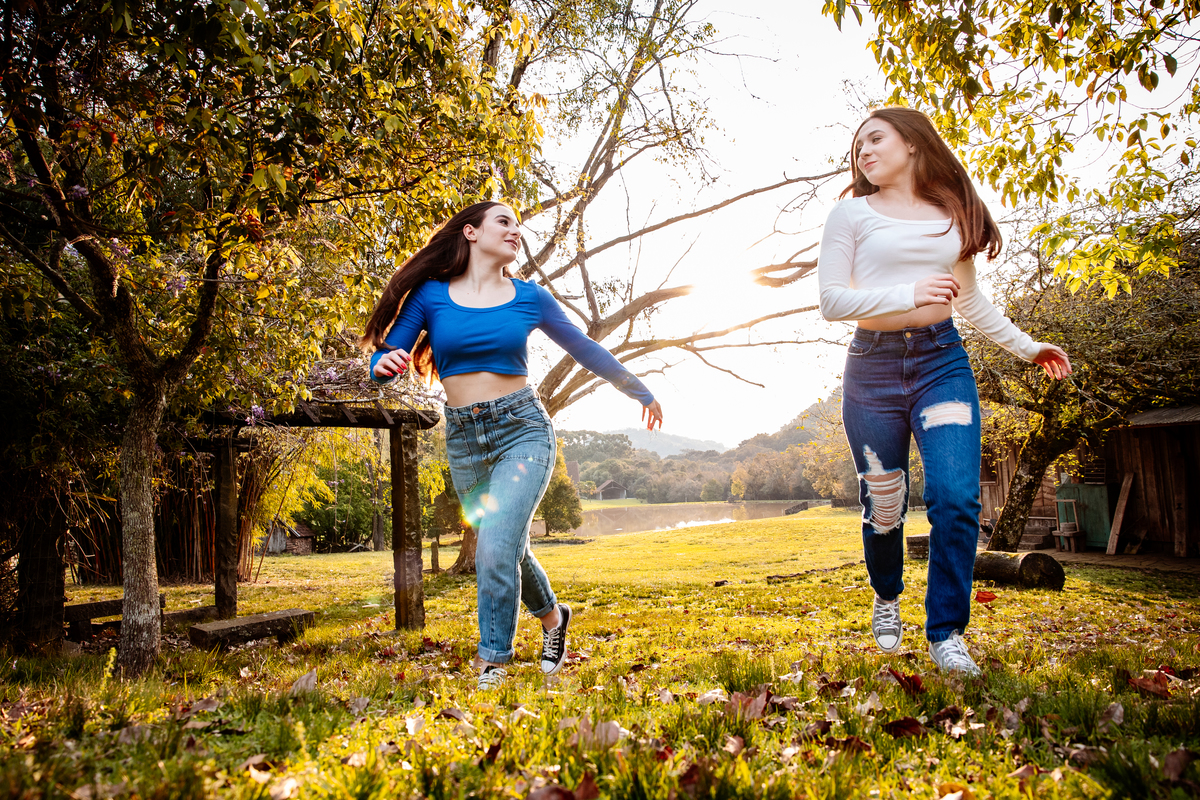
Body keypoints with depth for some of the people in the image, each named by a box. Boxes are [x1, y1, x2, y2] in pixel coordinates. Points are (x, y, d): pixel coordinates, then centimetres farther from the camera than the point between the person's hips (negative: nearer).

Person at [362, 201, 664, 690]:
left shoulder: (530, 298, 3)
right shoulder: (430, 295, 2)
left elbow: (584, 349, 12)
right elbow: (384, 359, -1)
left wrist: (641, 392, 18)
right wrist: (386, 363, -26)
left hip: (522, 429, -2)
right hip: (463, 439, 2)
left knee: (496, 547, -18)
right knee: (509, 551, 15)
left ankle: (492, 666, -3)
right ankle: (552, 617, 43)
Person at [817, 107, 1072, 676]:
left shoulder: (953, 215, 13)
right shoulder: (852, 213, 3)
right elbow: (831, 300, -5)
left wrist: (1026, 346, 25)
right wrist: (908, 295, -17)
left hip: (942, 361, 2)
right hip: (873, 367, -2)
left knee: (957, 498, -13)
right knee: (883, 507, 4)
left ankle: (946, 633, 4)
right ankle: (887, 599, 34)